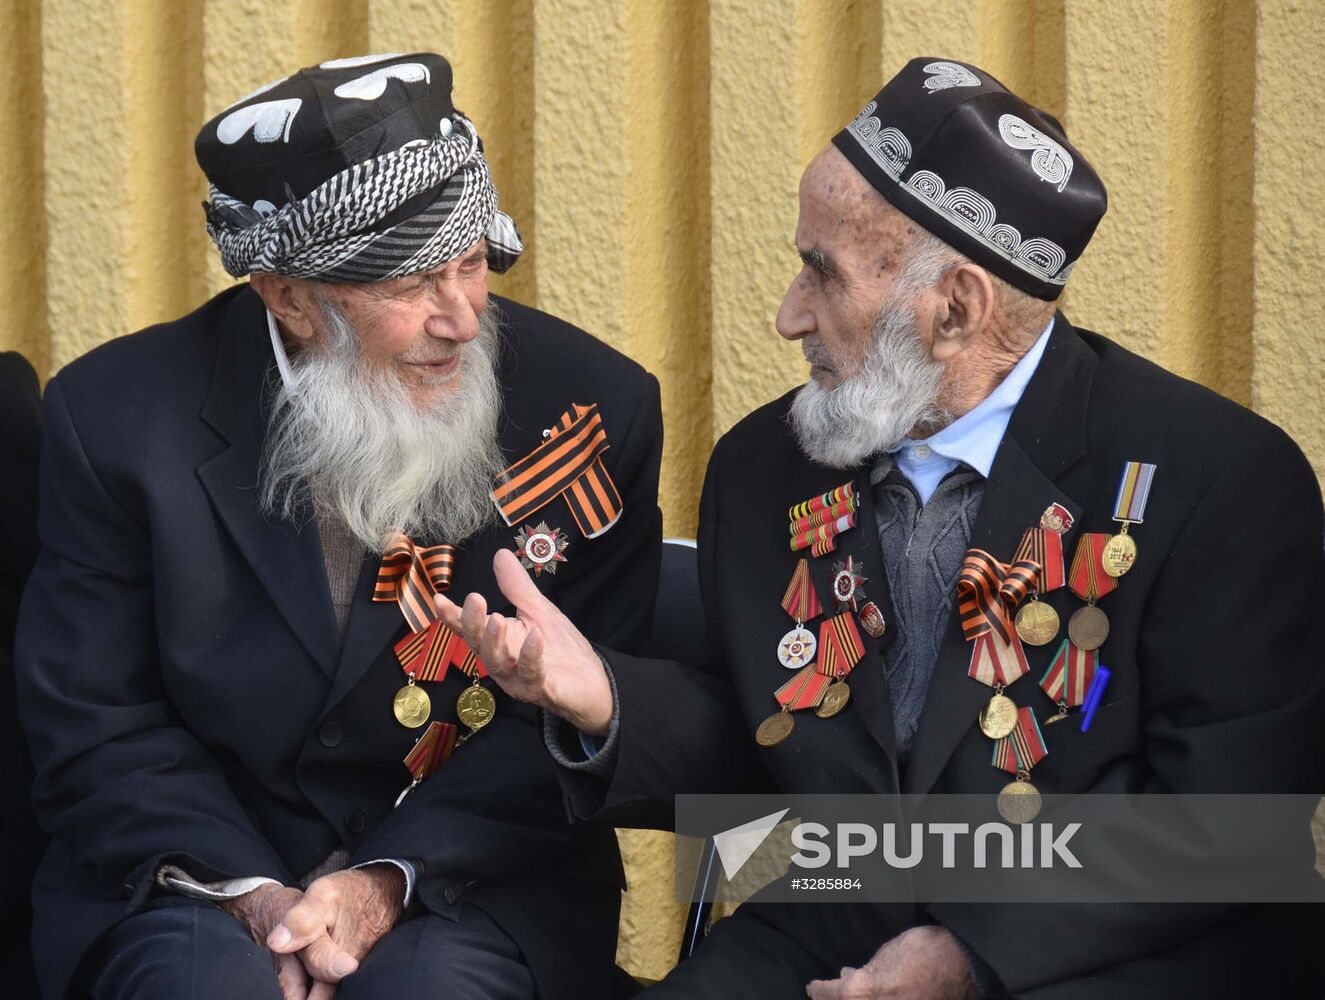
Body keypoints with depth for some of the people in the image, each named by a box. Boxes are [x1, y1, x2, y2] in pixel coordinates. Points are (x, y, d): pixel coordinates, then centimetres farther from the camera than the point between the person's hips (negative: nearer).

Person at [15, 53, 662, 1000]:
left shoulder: (594, 408, -6)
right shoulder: (121, 415, -5)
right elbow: (95, 726, -2)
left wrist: (388, 881, -16)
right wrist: (250, 892, -17)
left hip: (471, 885, 0)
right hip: (195, 876, 0)